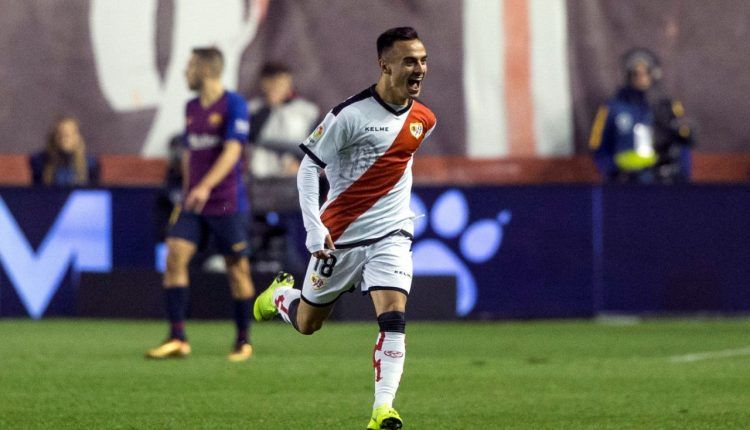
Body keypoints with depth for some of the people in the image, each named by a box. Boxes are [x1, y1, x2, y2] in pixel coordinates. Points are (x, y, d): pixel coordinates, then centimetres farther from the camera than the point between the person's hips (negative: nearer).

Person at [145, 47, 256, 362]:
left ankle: (243, 341, 14)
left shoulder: (234, 105, -9)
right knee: (175, 256, -10)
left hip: (227, 203, -6)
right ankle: (177, 338, -11)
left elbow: (232, 151, -19)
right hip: (194, 202, 6)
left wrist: (205, 187, -29)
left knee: (237, 268, 1)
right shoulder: (191, 108, 13)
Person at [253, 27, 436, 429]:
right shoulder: (351, 115, -17)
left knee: (393, 318, -18)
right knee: (307, 323, 12)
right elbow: (308, 166, -13)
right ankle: (279, 294, 47)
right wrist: (314, 227, -19)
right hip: (340, 235, -3)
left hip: (391, 234, 3)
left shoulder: (423, 119, 2)